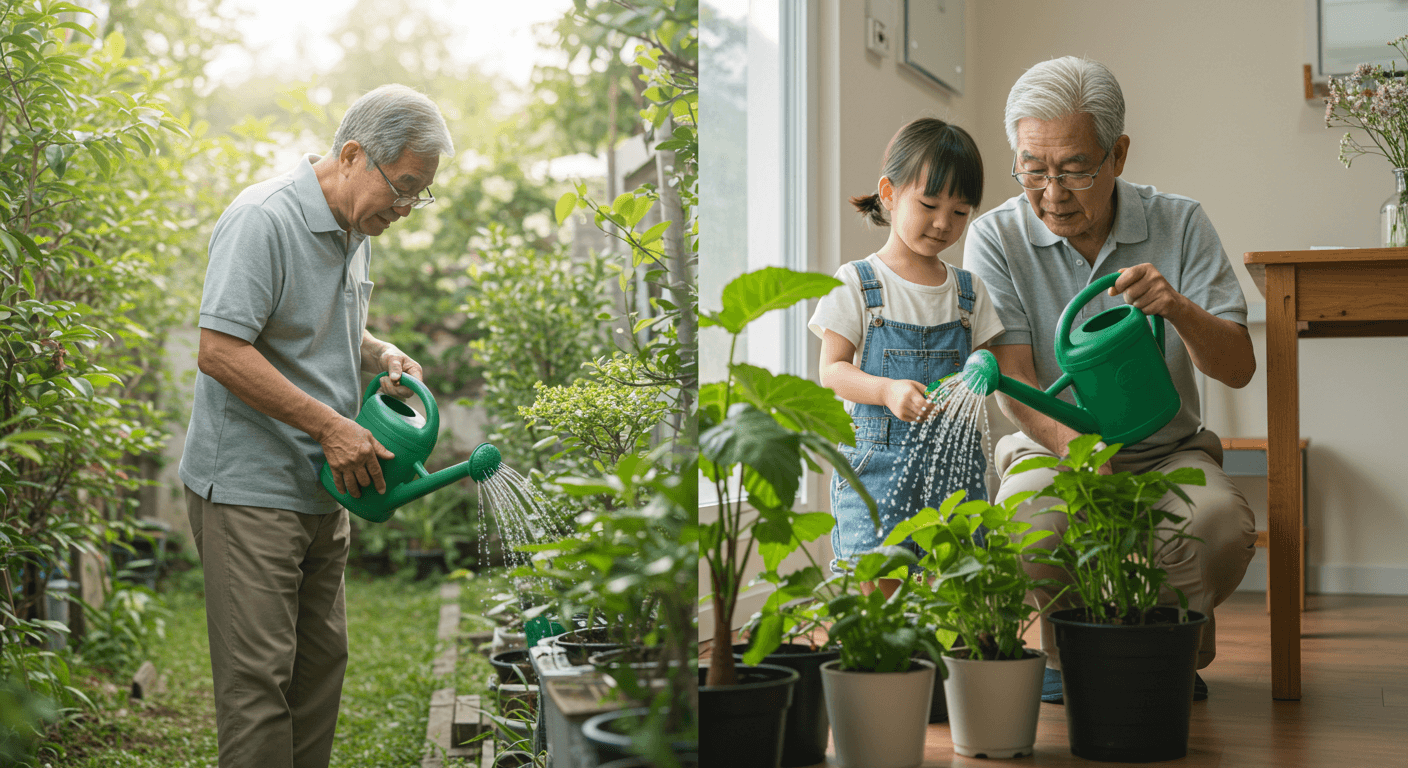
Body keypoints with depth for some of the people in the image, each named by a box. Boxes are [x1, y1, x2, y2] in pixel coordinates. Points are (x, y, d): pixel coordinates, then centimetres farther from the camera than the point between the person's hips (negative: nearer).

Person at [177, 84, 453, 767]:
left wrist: (382, 357, 4)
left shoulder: (356, 230, 12)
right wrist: (330, 425, -22)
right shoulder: (263, 219, -17)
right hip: (249, 487, -9)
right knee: (259, 674, -6)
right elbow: (219, 351, -24)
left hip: (322, 487, 9)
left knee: (321, 660, 13)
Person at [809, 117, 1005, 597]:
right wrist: (889, 390, -23)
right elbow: (832, 371, -5)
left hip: (954, 461, 4)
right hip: (877, 459, -3)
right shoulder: (856, 284, -1)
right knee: (876, 589, -9)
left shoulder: (969, 291, 12)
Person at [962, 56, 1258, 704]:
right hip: (1047, 448, -1)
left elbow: (1238, 368, -6)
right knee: (1033, 518, -36)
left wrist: (1179, 309, -29)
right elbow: (1012, 381, -16)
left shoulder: (1179, 224, -3)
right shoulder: (996, 237, -7)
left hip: (1167, 450, 1)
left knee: (1221, 521, -31)